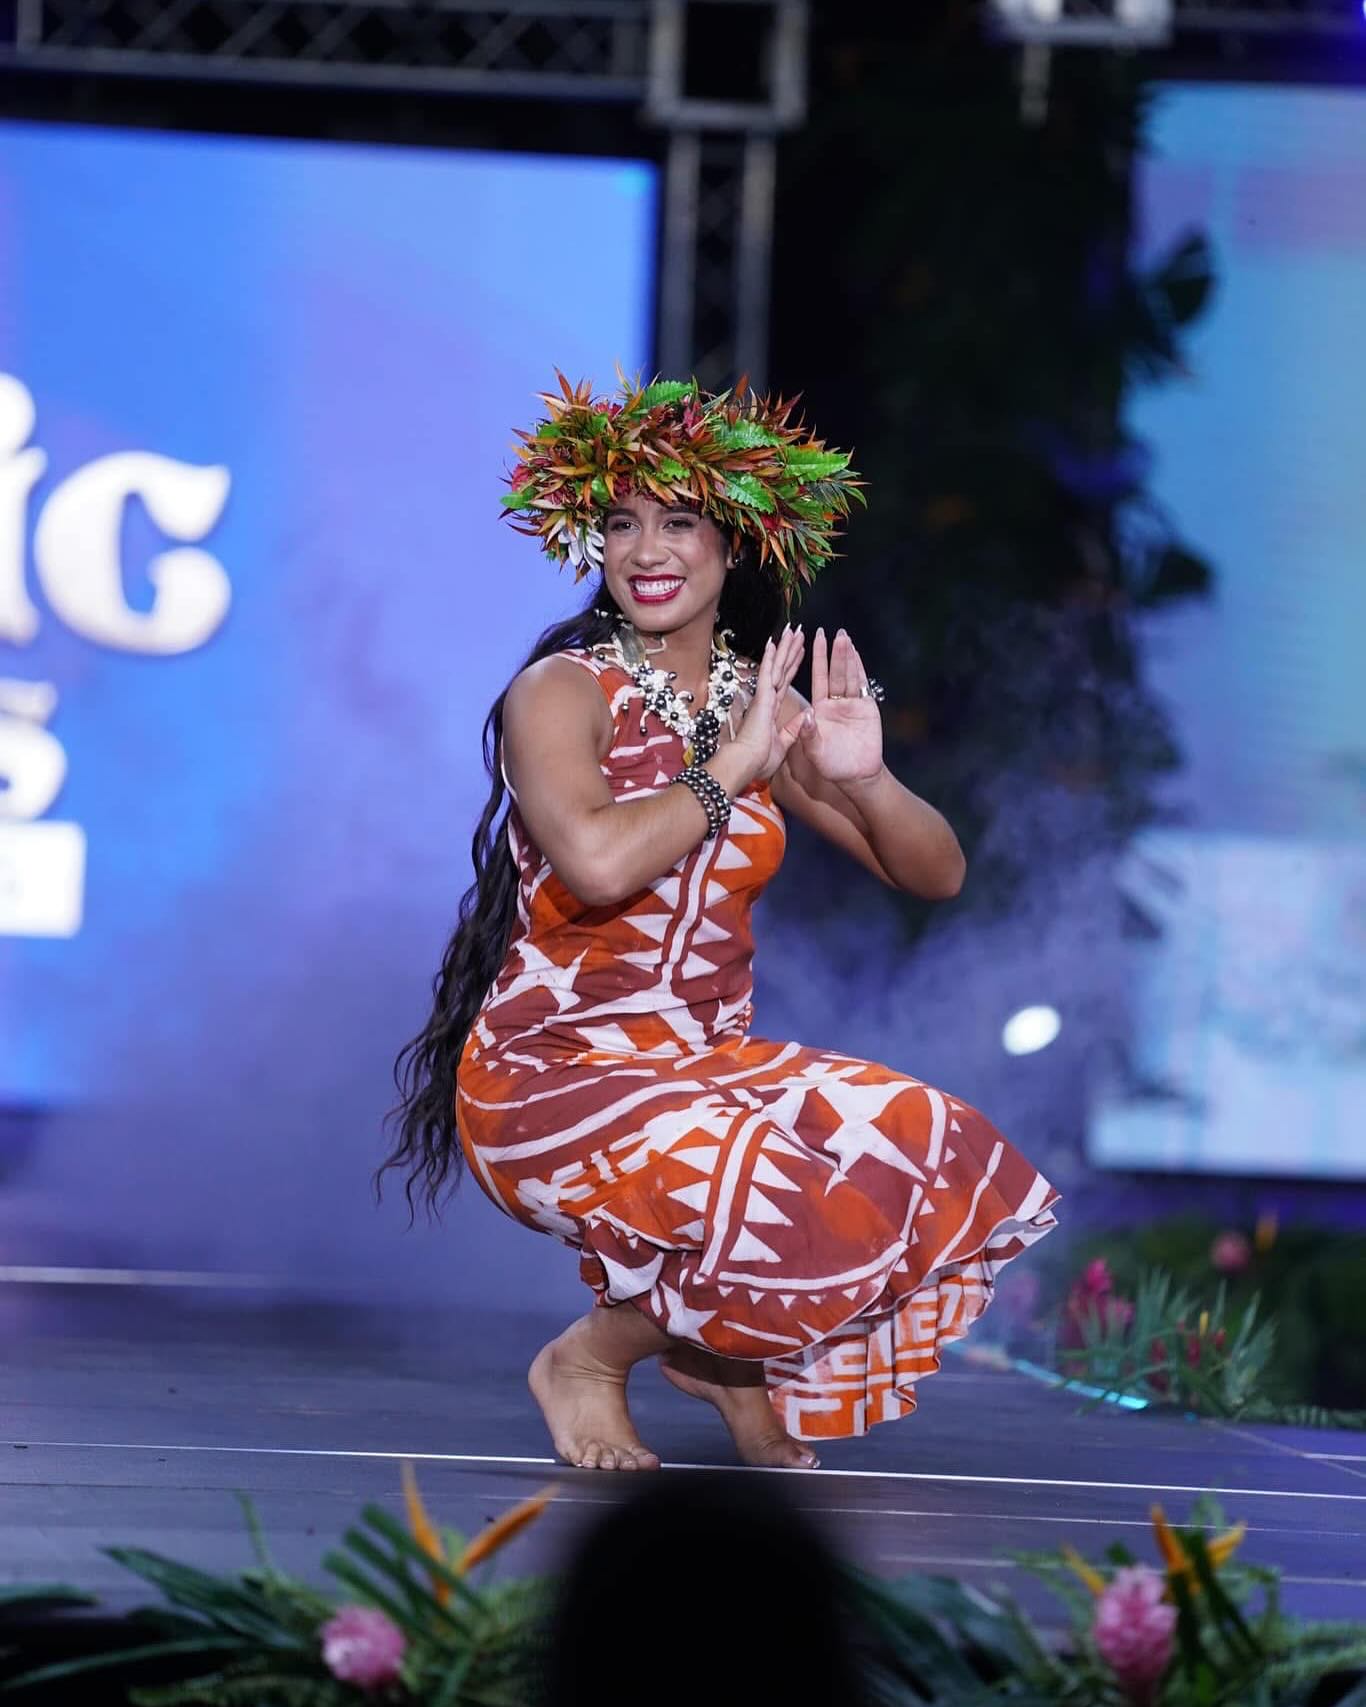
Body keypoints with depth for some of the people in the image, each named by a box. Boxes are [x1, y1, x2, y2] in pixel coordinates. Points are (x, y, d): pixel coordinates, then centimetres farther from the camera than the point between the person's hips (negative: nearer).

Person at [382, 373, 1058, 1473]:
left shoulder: (764, 708, 7)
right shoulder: (563, 693, -10)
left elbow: (935, 875, 7)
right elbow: (597, 862, -30)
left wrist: (867, 779, -12)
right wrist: (727, 771, -17)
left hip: (712, 1067, 6)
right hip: (554, 1077, -6)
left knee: (929, 1150, -17)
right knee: (787, 1206, -31)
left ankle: (735, 1361, 9)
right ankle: (589, 1360, -1)